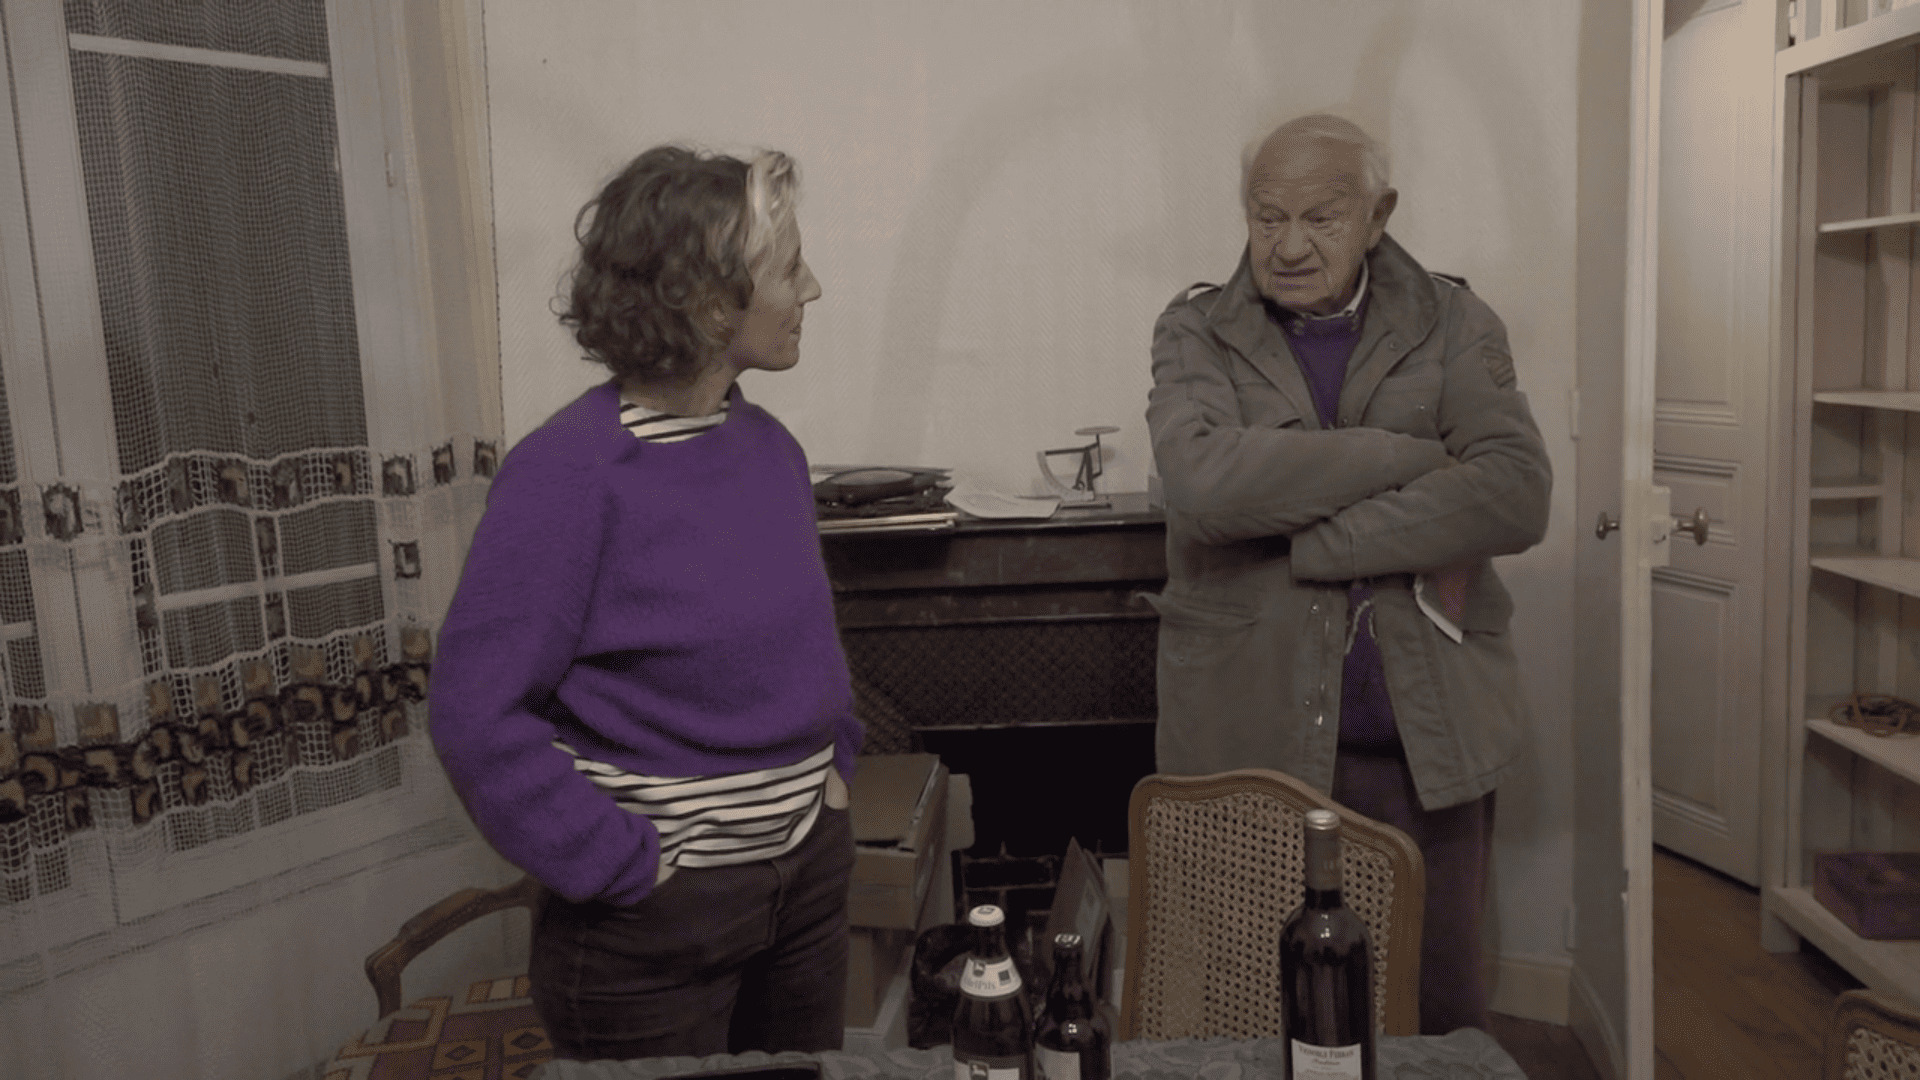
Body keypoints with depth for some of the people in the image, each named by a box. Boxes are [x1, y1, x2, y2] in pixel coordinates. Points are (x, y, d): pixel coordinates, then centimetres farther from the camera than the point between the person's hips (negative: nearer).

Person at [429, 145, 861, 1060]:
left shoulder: (770, 447, 1)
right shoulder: (571, 473, -19)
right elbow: (476, 713, -19)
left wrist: (831, 763, 7)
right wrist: (625, 868, -17)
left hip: (810, 873, 6)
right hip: (656, 918, -6)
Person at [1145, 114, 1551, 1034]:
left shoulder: (1455, 327, 4)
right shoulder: (1196, 333, 3)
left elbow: (1516, 495, -13)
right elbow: (1206, 481, -18)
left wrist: (1304, 545, -16)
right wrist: (1415, 456, -15)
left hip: (1425, 742, 1)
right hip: (1249, 739, 0)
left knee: (1442, 1009, 13)